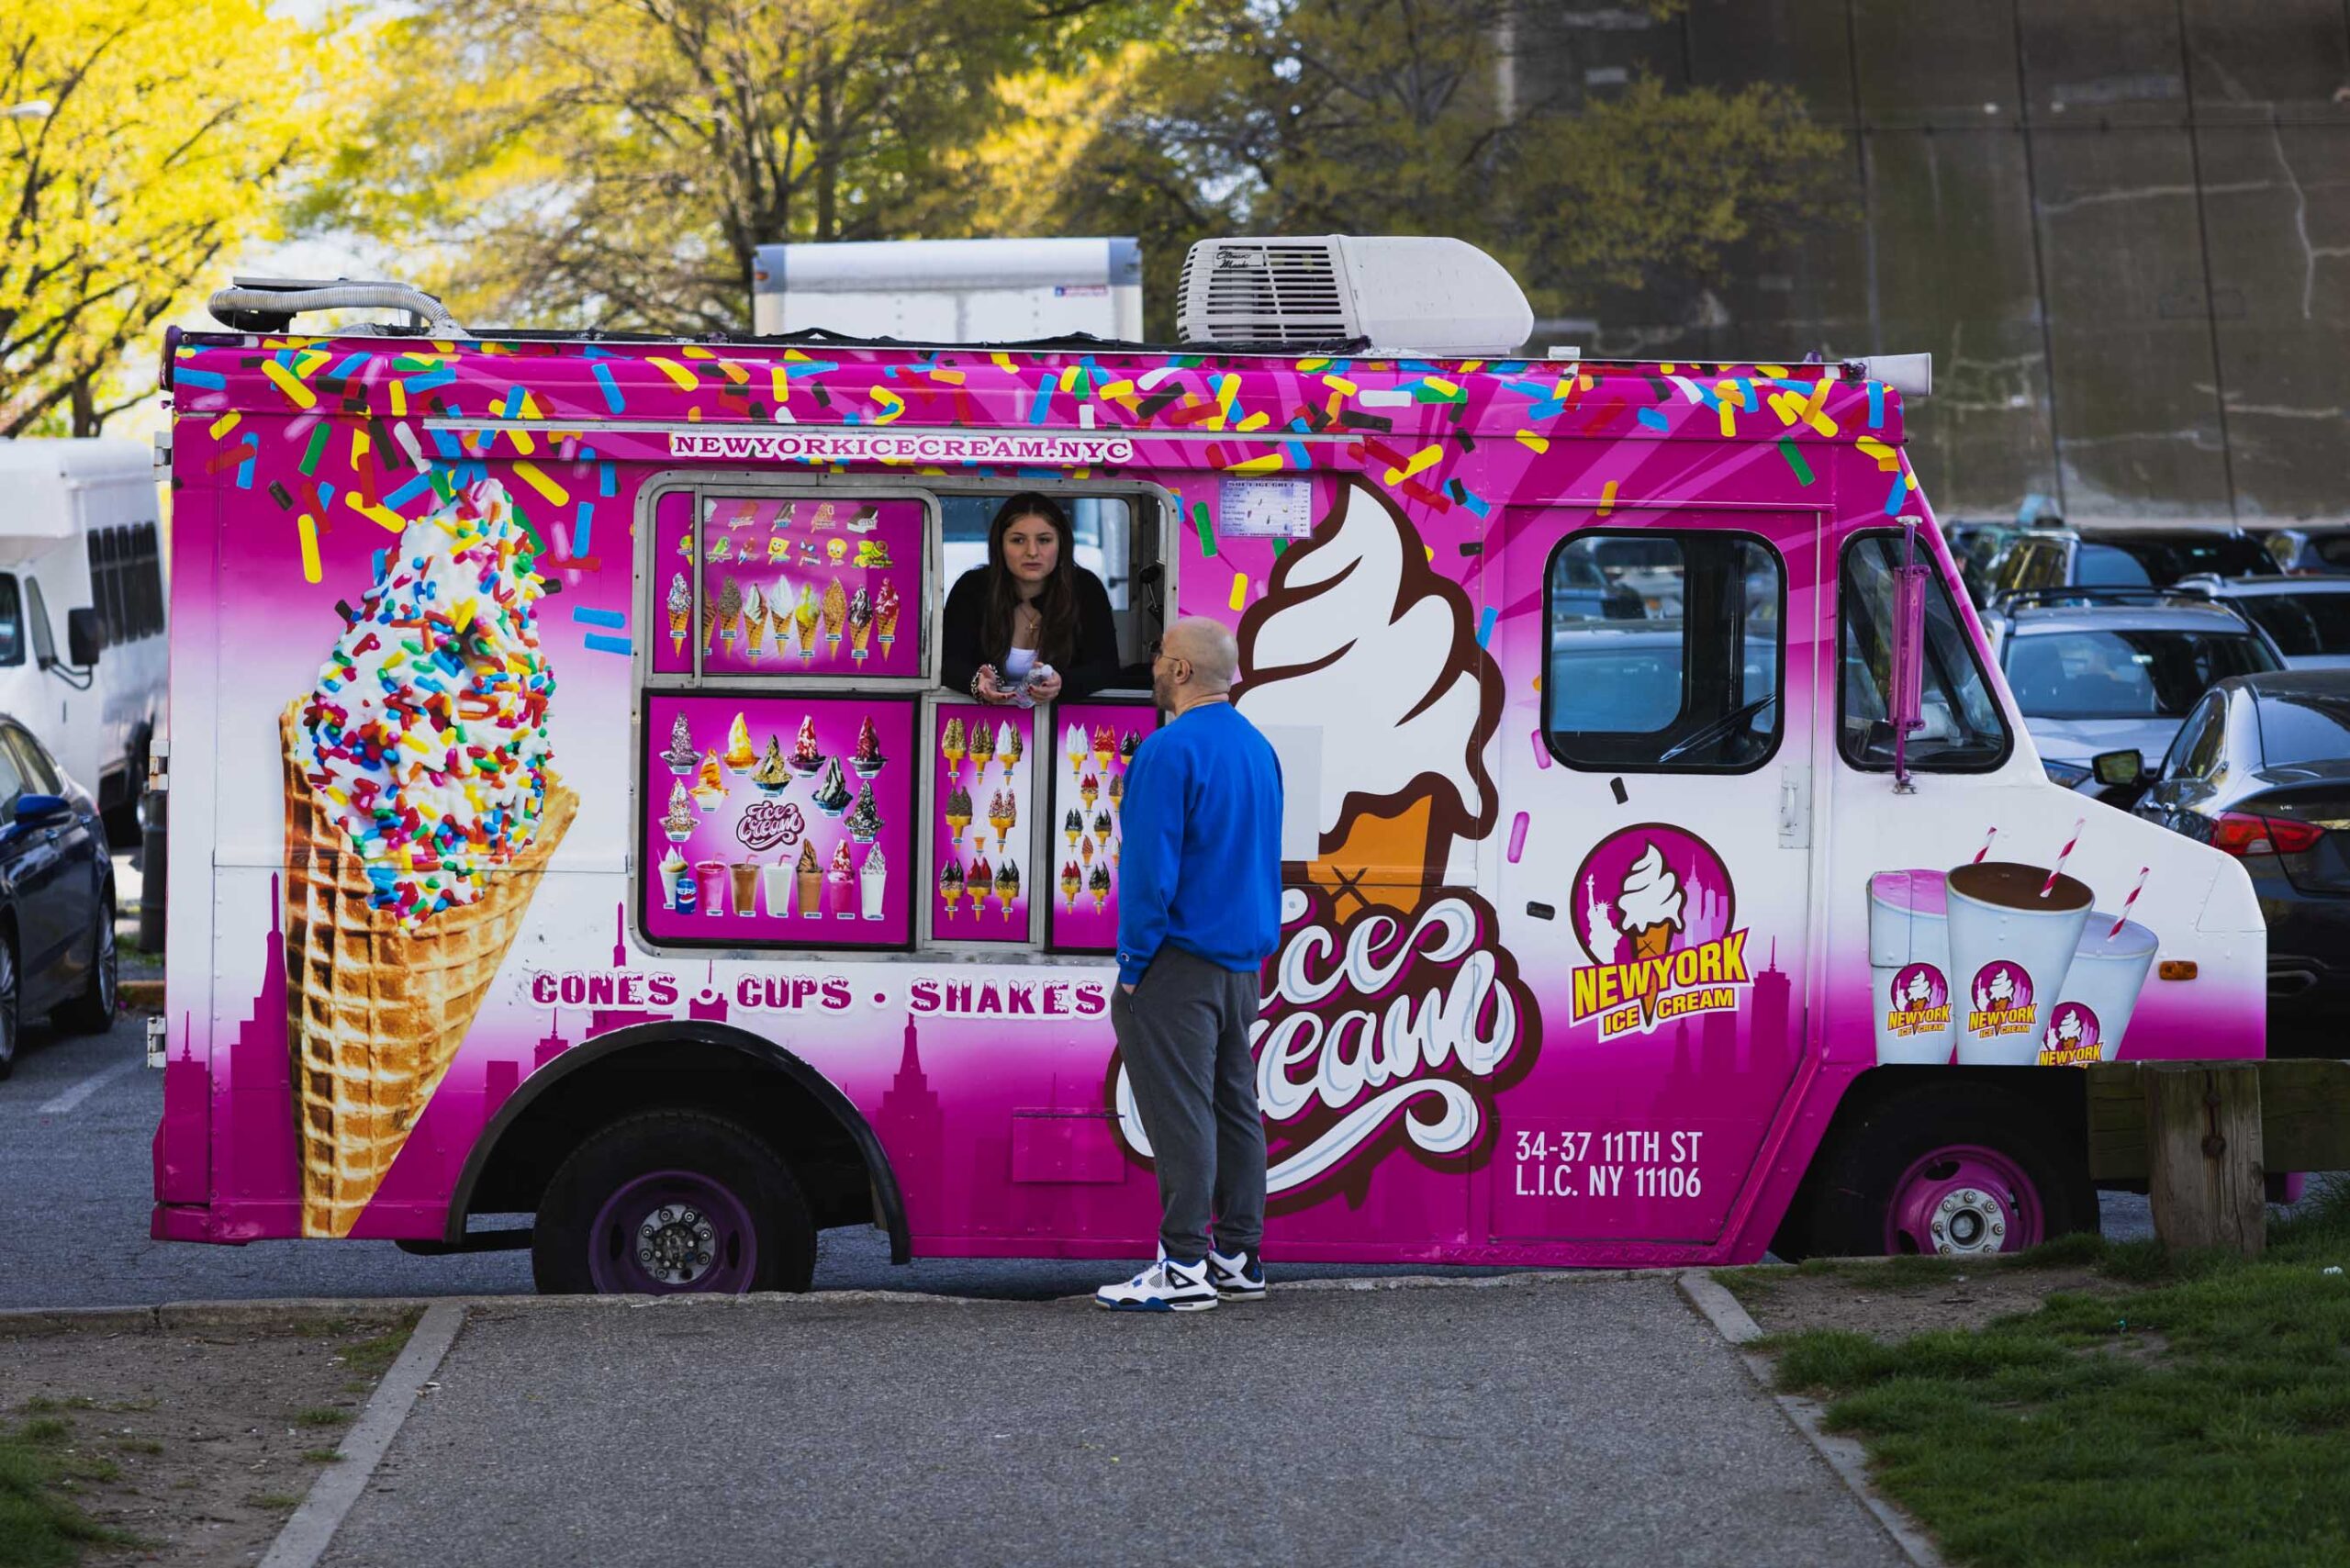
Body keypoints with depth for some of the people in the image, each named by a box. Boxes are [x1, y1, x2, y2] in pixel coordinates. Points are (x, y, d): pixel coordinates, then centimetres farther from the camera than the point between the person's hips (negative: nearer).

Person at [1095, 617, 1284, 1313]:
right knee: (1234, 1106, 13)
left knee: (1180, 1113, -8)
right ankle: (1238, 1258, 16)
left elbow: (1151, 867, -19)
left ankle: (1185, 1266, -9)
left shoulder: (1170, 752, -17)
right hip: (1242, 962, 9)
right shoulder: (1258, 749, 12)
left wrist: (1133, 965, -13)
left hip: (1179, 961, -9)